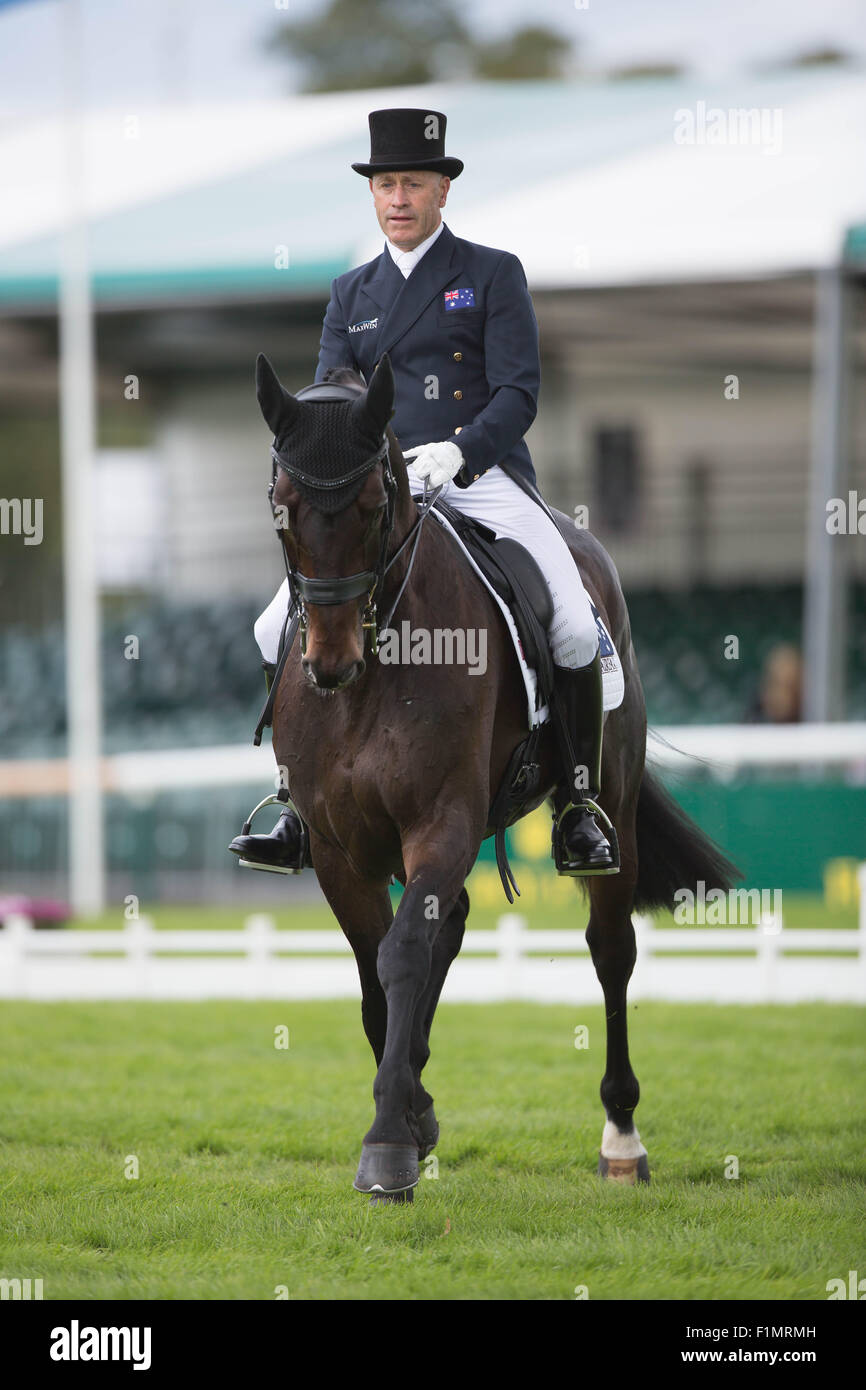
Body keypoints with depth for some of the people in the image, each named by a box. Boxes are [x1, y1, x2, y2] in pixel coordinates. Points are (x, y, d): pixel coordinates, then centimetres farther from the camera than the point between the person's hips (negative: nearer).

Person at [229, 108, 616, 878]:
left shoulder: (493, 274, 6)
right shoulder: (352, 292, 18)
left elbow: (518, 392, -4)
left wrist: (460, 451, -23)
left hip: (483, 478, -4)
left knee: (575, 627, -25)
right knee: (280, 630, -10)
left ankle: (577, 806, -8)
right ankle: (302, 812, 1)